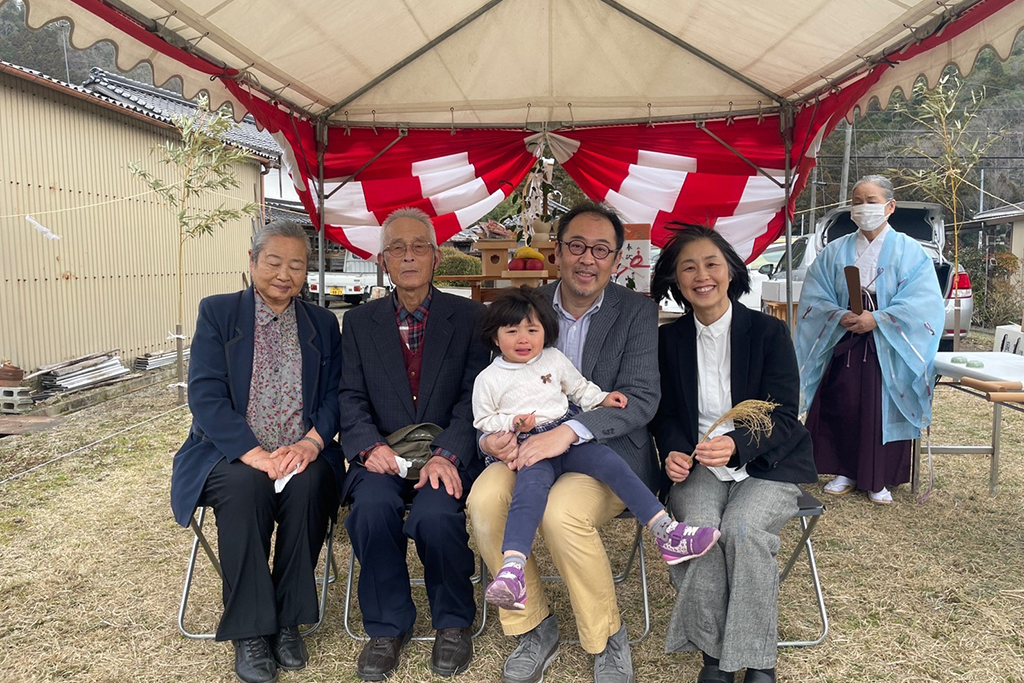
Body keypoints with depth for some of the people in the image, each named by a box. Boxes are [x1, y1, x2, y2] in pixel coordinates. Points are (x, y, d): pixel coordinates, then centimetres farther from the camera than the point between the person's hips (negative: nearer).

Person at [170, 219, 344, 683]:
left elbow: (334, 395, 3)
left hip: (302, 456, 2)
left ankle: (288, 620, -14)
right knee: (245, 486, -33)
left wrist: (311, 442, -18)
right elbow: (204, 393, -8)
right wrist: (254, 453, -21)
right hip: (231, 455, -1)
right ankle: (249, 632, -19)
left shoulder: (323, 325, 11)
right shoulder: (217, 312, 3)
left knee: (310, 484, -31)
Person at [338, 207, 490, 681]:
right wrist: (371, 446, -16)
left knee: (434, 513, -31)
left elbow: (475, 396, -3)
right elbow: (350, 398, 4)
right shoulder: (359, 323, 12)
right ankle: (387, 627, -4)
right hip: (384, 456, 2)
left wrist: (446, 454, -19)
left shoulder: (470, 317, 6)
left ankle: (453, 622, -1)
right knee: (371, 508, -30)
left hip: (447, 455, -1)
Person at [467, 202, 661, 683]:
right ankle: (534, 629, -3)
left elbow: (642, 397, -12)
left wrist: (569, 432, -28)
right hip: (533, 446, 3)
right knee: (484, 498, -26)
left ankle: (607, 639, -5)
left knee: (562, 511, -33)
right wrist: (492, 435, -17)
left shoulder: (637, 312, -2)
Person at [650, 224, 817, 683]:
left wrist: (736, 446, -28)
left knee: (742, 527, -31)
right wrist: (674, 454, -14)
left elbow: (782, 417, -7)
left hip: (765, 463, -2)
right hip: (698, 466, 2)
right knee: (699, 527, -29)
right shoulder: (669, 340, 7)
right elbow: (666, 414, 9)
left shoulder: (769, 332, -2)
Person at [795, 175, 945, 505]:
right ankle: (845, 473, 17)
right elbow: (813, 298, 4)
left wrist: (877, 319, -18)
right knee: (840, 407, 1)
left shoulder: (909, 251, 2)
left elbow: (923, 303, -9)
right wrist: (840, 316, -15)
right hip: (842, 344, 2)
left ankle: (879, 480, 14)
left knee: (882, 410, -1)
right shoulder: (835, 251, 10)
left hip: (887, 348, -2)